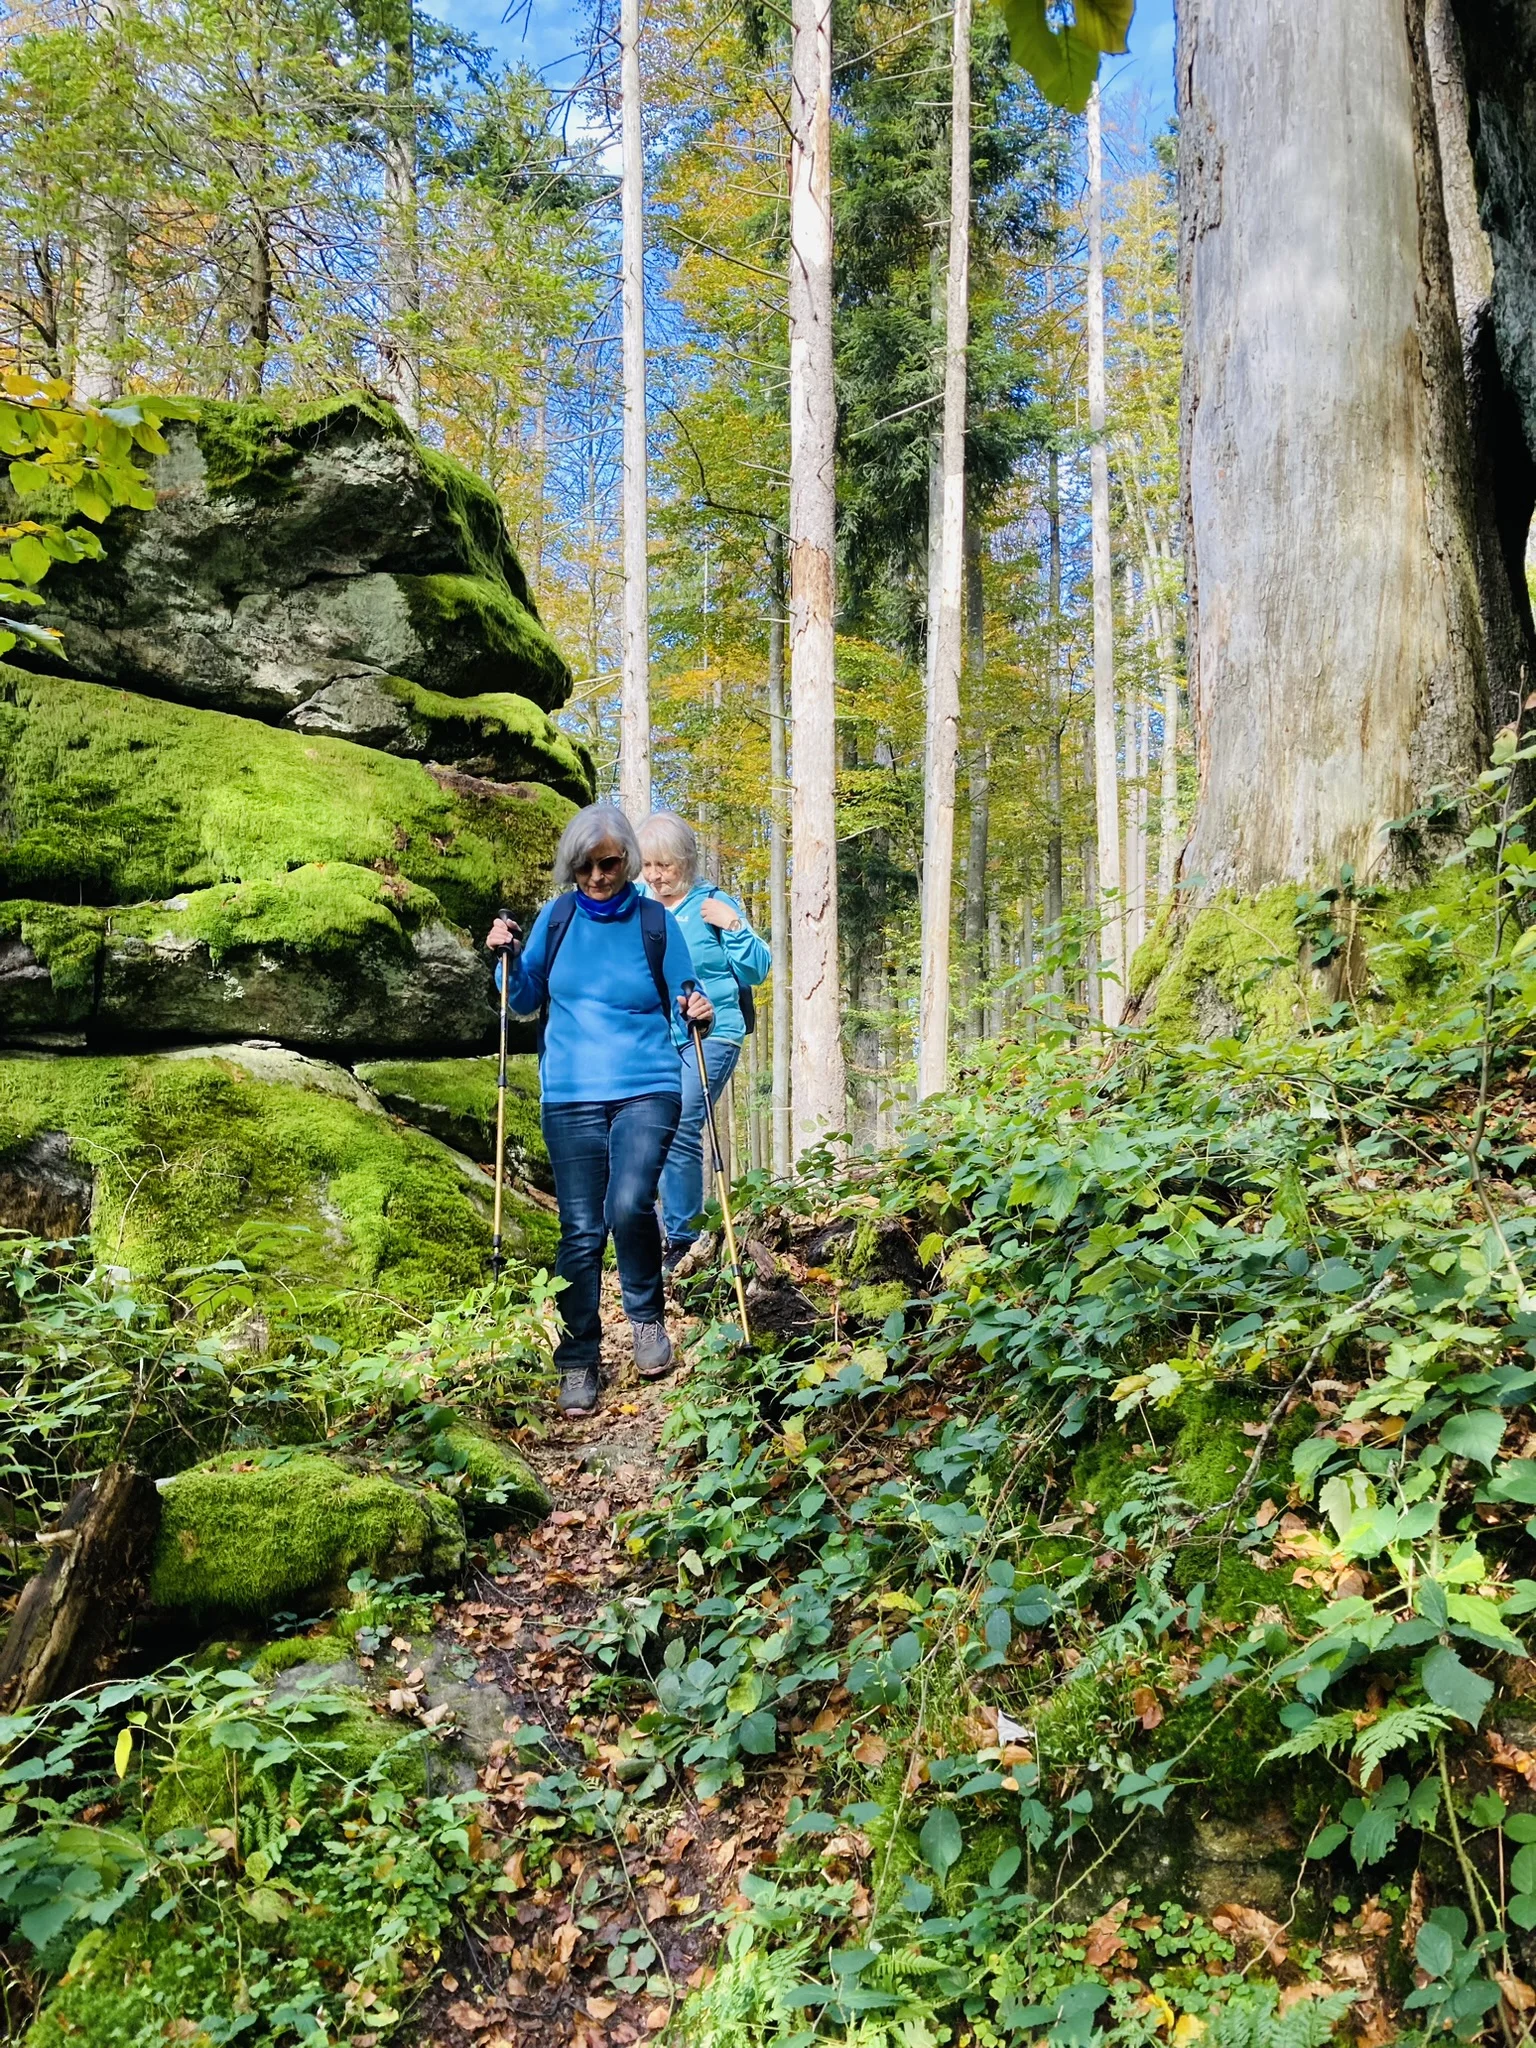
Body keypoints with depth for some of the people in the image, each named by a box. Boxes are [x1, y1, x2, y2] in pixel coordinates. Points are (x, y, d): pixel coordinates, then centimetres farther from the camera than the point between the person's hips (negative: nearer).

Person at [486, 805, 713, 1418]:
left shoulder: (656, 923, 1)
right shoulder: (556, 918, 6)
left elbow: (683, 1005, 6)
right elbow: (526, 1003, 13)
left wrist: (697, 1014, -16)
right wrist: (509, 960, -5)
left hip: (647, 1090, -2)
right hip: (571, 1096, 2)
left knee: (628, 1206, -21)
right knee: (580, 1231, 2)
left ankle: (648, 1316, 7)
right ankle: (578, 1365, 16)